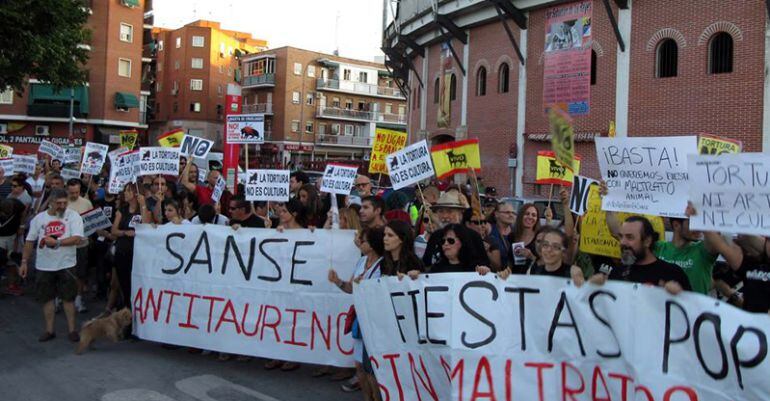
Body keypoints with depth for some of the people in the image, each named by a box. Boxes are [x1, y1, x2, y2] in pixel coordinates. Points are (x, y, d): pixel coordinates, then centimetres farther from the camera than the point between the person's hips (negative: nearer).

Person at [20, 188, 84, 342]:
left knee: (68, 298, 4)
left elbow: (77, 239, -18)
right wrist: (24, 262, 7)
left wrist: (57, 242, -23)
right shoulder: (39, 218, 3)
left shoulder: (73, 216, -8)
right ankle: (49, 330, 22)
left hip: (66, 265, -3)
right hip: (44, 266, 3)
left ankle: (72, 330, 14)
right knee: (47, 298, 11)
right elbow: (30, 241, 9)